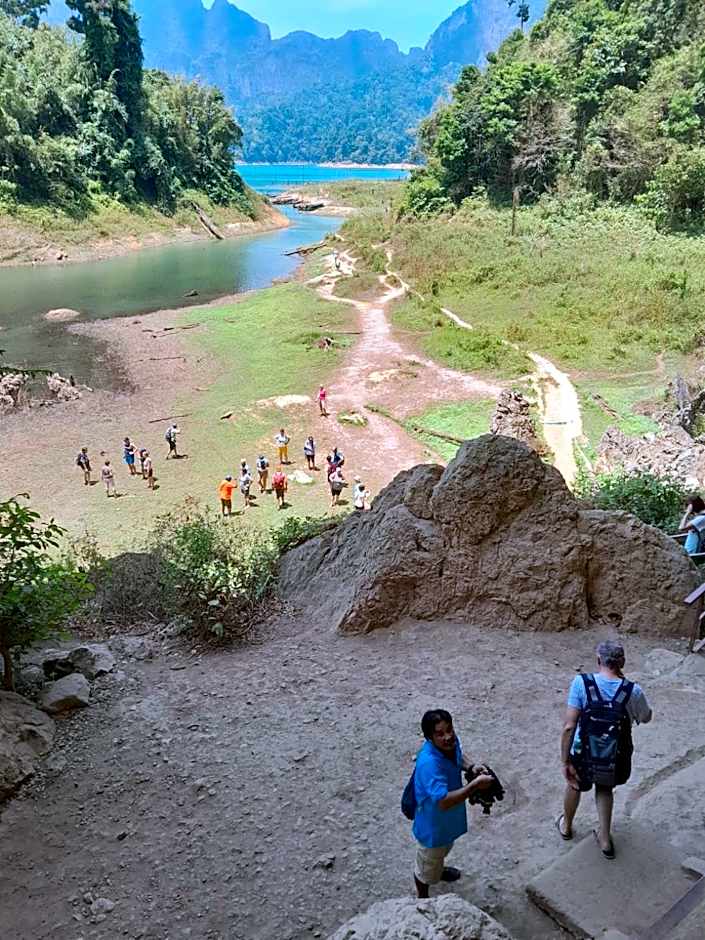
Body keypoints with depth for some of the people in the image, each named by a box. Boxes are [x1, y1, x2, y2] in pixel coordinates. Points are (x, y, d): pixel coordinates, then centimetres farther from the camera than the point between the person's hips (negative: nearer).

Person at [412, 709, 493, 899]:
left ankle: (438, 869, 66)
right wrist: (475, 785, -40)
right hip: (433, 821, -7)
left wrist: (471, 766, -14)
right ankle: (423, 899, 48)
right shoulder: (429, 763, -42)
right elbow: (444, 801, -43)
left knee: (444, 848, 37)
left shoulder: (451, 742, -18)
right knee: (427, 868, 21)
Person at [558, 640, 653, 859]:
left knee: (574, 784, 32)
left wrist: (565, 762, -11)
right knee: (605, 788, 34)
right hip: (616, 762, 1)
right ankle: (605, 839, 40)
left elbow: (569, 727, -21)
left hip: (584, 758, -1)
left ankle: (566, 826, 54)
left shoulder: (581, 683, -21)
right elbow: (646, 718, 5)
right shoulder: (633, 691, -17)